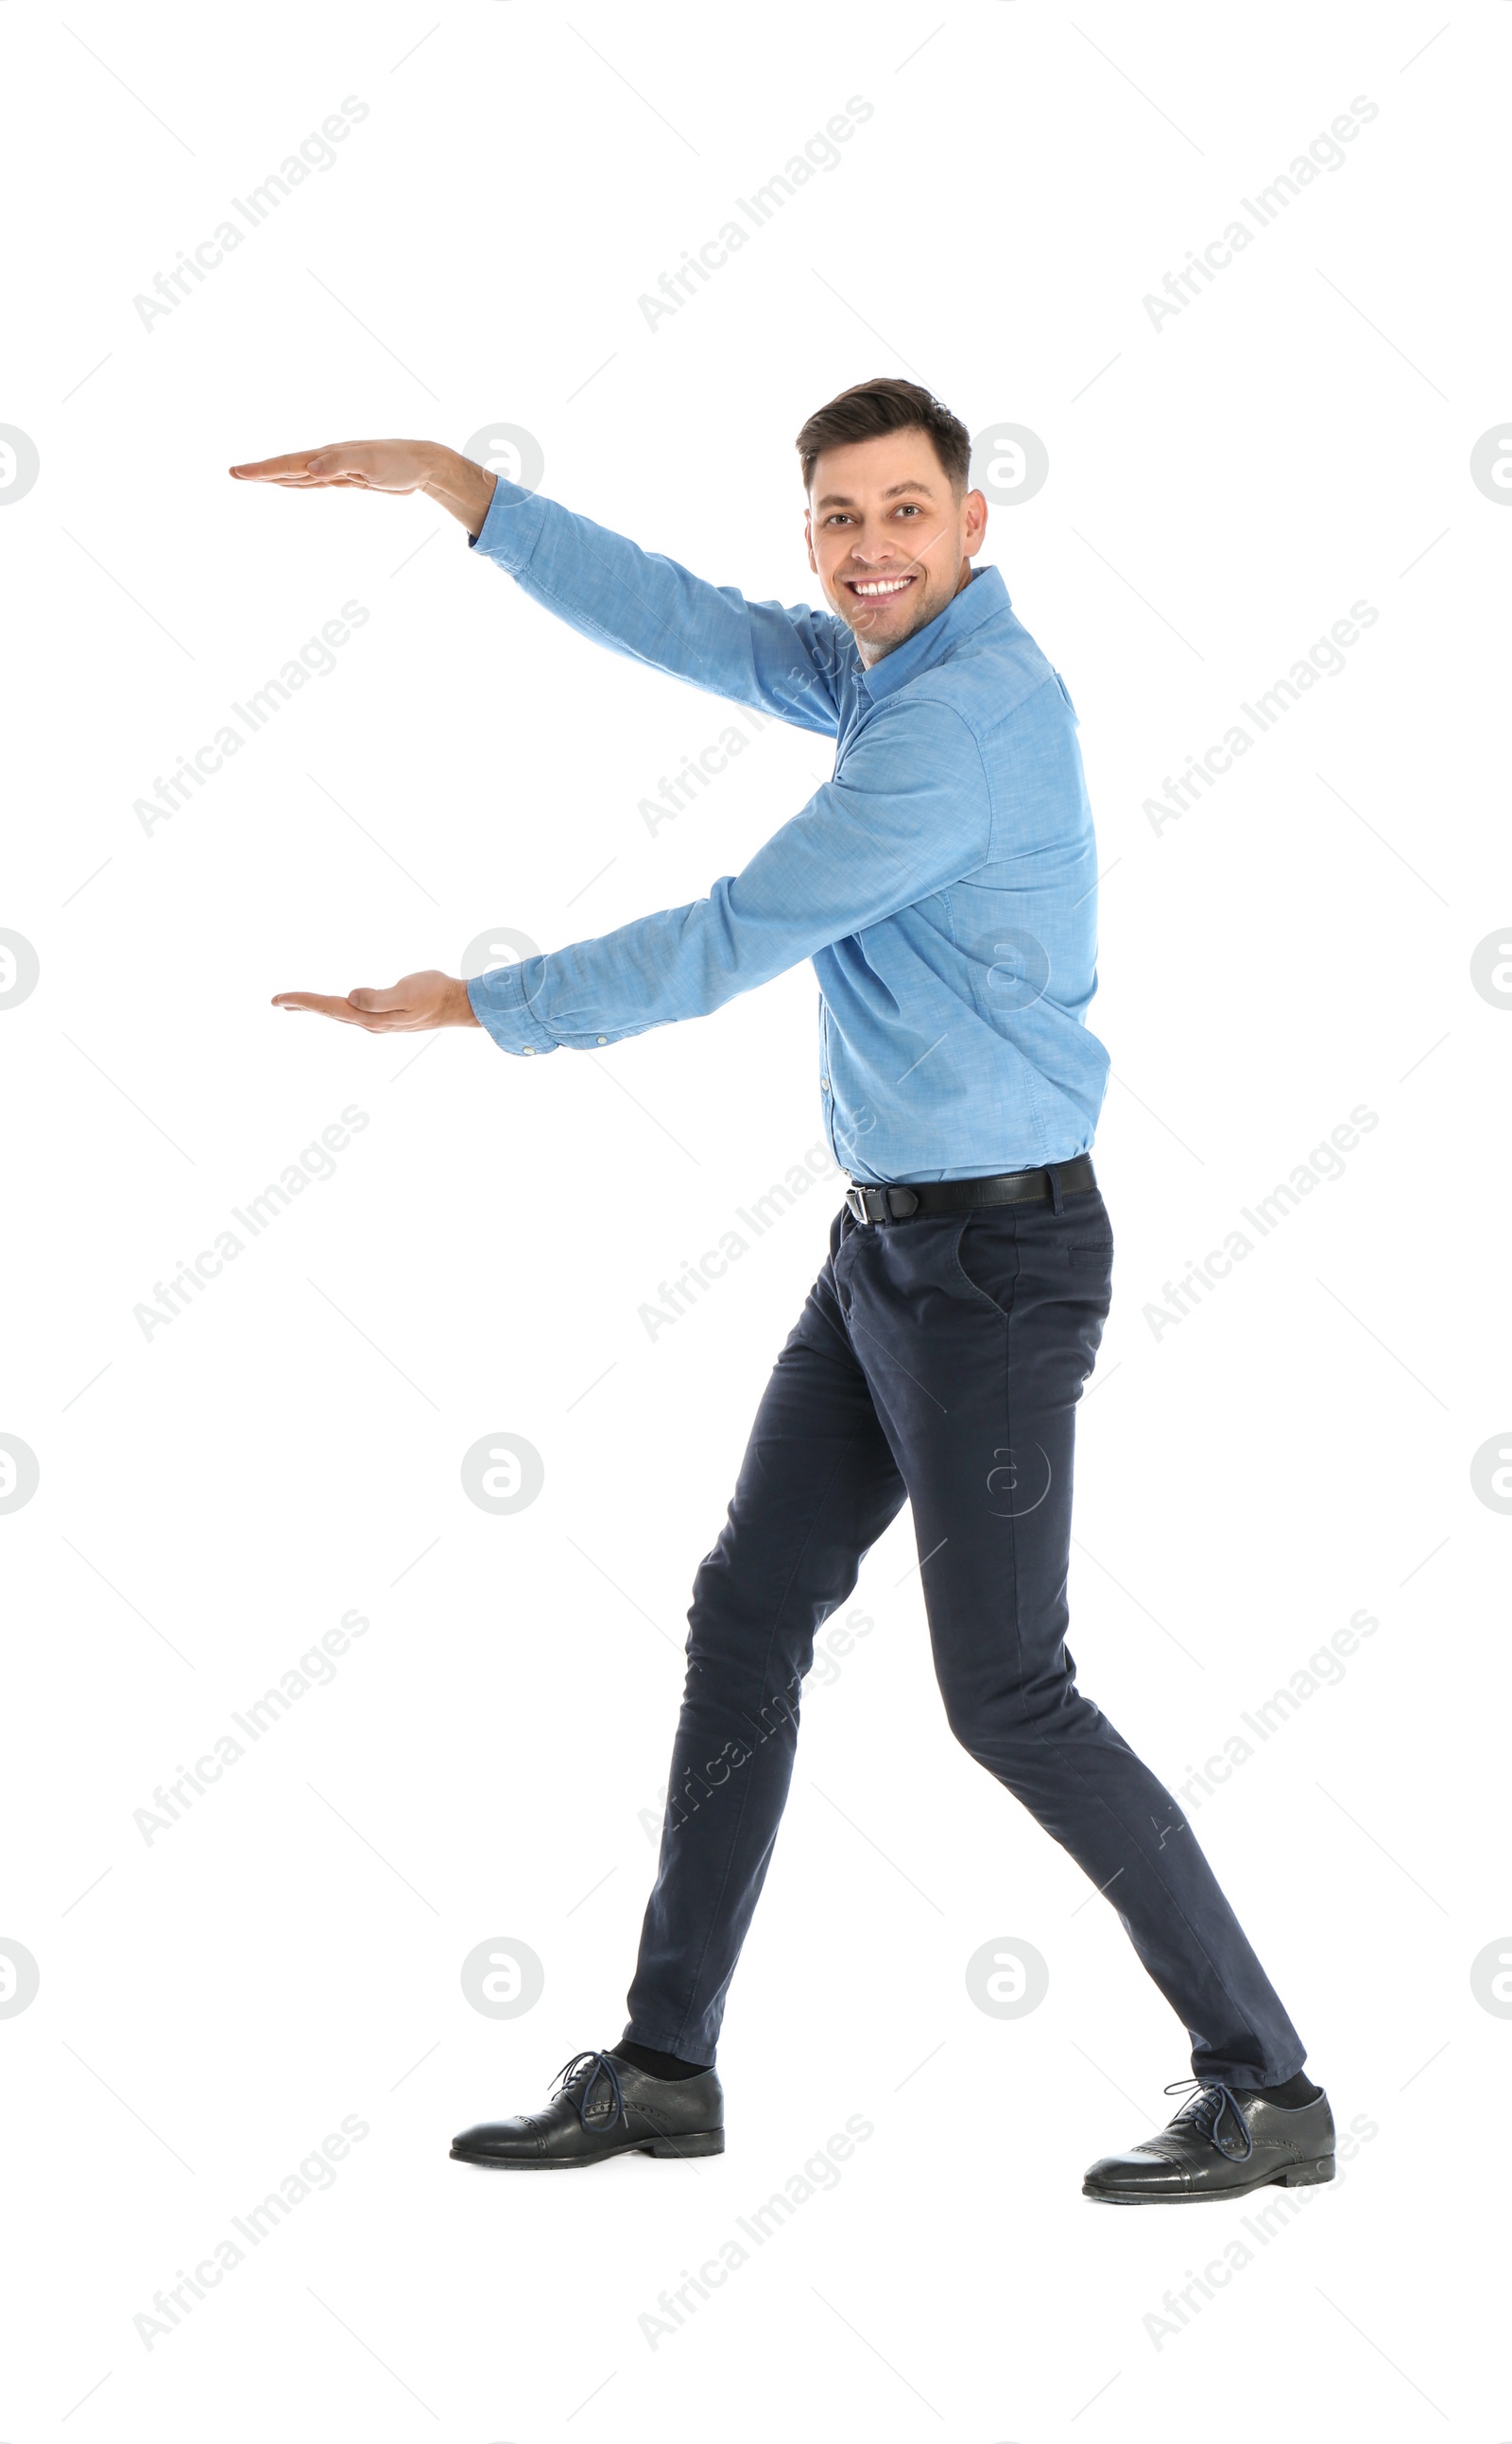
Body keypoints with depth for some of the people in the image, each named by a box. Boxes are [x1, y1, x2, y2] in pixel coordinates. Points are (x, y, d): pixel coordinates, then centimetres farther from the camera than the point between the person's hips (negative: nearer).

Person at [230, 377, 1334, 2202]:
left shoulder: (969, 716, -19)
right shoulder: (890, 671, 10)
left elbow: (738, 939, -19)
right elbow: (686, 623, 17)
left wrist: (473, 1006, -9)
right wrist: (446, 482, 12)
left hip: (997, 1260, -10)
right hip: (888, 1244, 10)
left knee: (1005, 1696, -5)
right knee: (747, 1615, 11)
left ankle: (1265, 2089, 7)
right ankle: (665, 2066, 21)